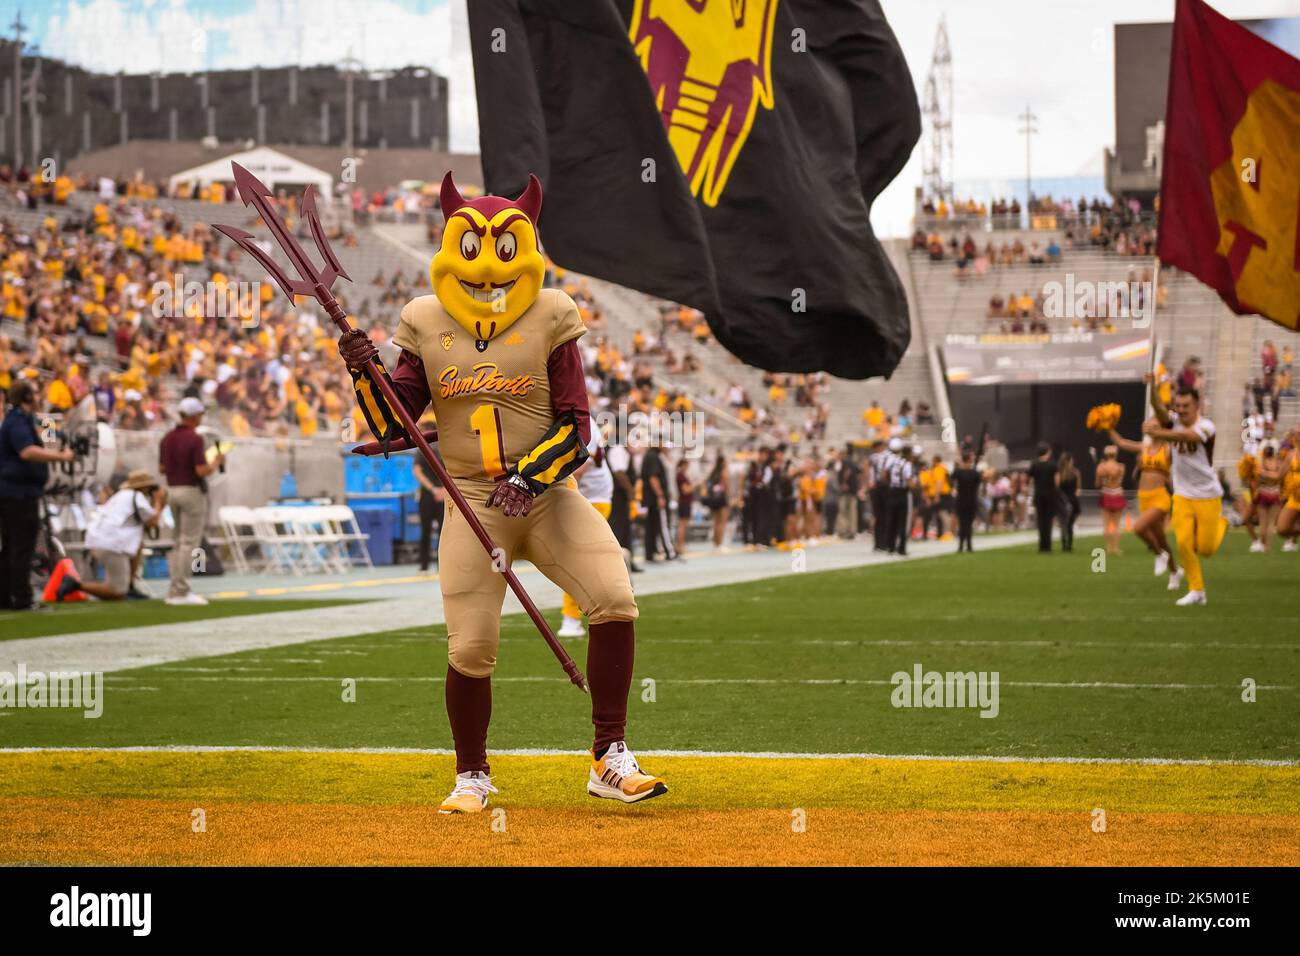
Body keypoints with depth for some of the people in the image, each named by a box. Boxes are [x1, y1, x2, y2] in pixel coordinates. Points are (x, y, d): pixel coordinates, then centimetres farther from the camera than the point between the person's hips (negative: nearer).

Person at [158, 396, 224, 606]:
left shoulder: (167, 438, 7)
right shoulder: (195, 439, -16)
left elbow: (163, 468, 11)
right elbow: (202, 471, -20)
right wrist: (216, 462, -1)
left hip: (173, 491, 8)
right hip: (193, 492, -7)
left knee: (178, 542, 14)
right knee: (190, 542, -5)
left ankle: (175, 590, 12)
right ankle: (181, 591, -7)